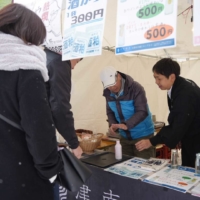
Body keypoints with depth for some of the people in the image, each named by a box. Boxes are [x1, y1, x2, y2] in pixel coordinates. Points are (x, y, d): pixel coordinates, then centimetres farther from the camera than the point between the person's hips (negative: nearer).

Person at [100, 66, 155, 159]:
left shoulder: (136, 88, -20)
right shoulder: (108, 93, -1)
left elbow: (142, 112, -25)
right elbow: (110, 112, 7)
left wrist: (126, 125, -37)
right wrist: (112, 124, -13)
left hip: (143, 136, -5)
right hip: (124, 137, 6)